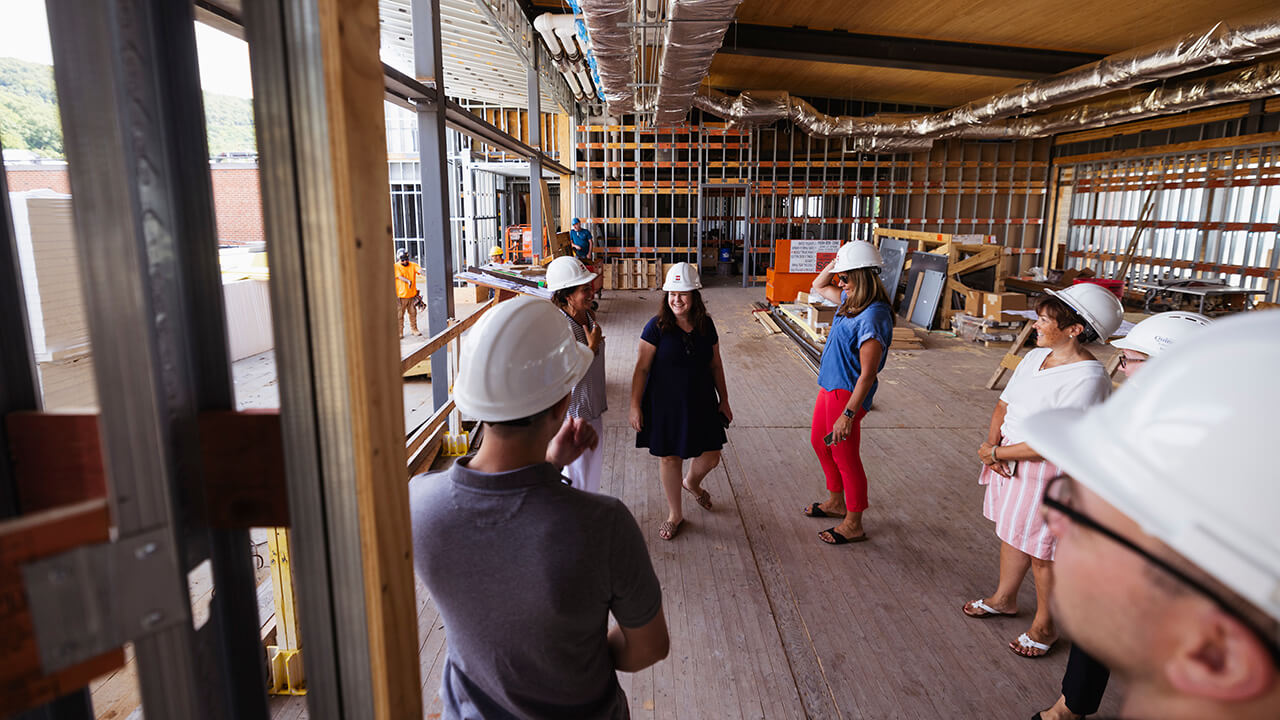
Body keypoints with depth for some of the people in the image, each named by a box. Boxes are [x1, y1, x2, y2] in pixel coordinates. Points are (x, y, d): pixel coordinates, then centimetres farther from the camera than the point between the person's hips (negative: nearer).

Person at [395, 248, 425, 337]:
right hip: (401, 296, -3)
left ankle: (414, 329, 28)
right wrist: (408, 281, -35)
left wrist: (421, 273, -40)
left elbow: (419, 269, -15)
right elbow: (400, 277, -16)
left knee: (413, 313, 13)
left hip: (412, 294, 3)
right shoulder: (396, 267, -4)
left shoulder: (413, 265, 4)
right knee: (400, 315, 1)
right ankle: (400, 332, 10)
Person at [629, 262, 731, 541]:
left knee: (711, 457, 8)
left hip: (701, 403, 3)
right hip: (665, 405, -3)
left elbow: (715, 366, 9)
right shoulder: (657, 327, -11)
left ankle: (691, 482, 44)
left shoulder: (706, 326, -1)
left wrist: (724, 400, 11)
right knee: (669, 457, 8)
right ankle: (675, 514, 29)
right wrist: (635, 406, -11)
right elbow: (642, 369, -9)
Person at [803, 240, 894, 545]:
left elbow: (868, 374, -26)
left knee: (845, 457, 3)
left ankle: (853, 525, 21)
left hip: (847, 394, -10)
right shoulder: (850, 300, 3)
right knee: (819, 441, 24)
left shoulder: (872, 317, -26)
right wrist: (834, 265, 3)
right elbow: (818, 287, 22)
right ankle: (836, 502, 44)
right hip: (830, 386, 10)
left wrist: (848, 414, -26)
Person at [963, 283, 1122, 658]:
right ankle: (1004, 598, 44)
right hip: (1010, 461, 8)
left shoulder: (1088, 378, -23)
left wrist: (996, 452, -17)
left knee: (1043, 552, 8)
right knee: (1012, 533, 23)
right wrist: (992, 445, -8)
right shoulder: (1035, 357, 3)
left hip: (1049, 474, -7)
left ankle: (1045, 626, 30)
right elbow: (1004, 405, 9)